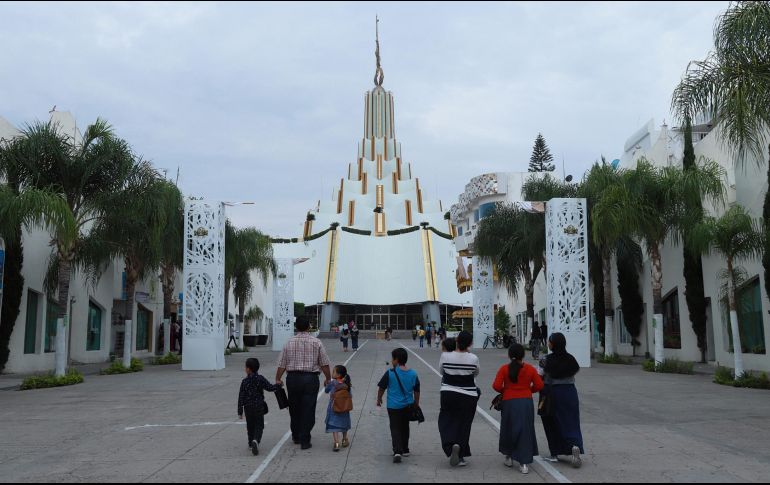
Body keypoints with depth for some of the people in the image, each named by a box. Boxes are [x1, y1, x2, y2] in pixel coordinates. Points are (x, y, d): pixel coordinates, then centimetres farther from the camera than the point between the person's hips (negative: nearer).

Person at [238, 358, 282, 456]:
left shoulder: (244, 382, -5)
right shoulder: (260, 379, -6)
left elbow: (241, 397, -4)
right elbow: (270, 388, -9)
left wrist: (240, 411, 1)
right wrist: (277, 385, 12)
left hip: (248, 408, 1)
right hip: (259, 407, -1)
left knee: (250, 426, 17)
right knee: (259, 426, 4)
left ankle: (251, 444, 23)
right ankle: (256, 440, -21)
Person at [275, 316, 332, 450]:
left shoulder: (289, 343, 1)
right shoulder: (316, 342, -3)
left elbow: (281, 364, 2)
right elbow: (324, 364, -1)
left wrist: (278, 379, 13)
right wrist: (328, 378, 10)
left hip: (292, 378, 2)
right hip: (310, 378, -2)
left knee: (294, 409, 16)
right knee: (308, 410, 2)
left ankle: (296, 437, 29)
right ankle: (304, 440, 2)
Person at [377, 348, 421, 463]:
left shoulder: (390, 373, -12)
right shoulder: (413, 374, -2)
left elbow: (381, 388, -4)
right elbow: (417, 391, 6)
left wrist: (379, 399, 12)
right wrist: (416, 404, 19)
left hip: (393, 406, -4)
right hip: (408, 406, 4)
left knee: (395, 429, -1)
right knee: (404, 428, 19)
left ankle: (397, 451, -16)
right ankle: (405, 450, 29)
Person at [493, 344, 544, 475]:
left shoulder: (504, 369, -5)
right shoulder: (530, 369, -1)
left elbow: (496, 386, -10)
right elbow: (539, 385, -2)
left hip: (509, 402, -1)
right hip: (526, 402, 1)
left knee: (509, 430, 17)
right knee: (525, 431, 4)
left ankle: (509, 457, 27)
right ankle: (524, 464, 0)